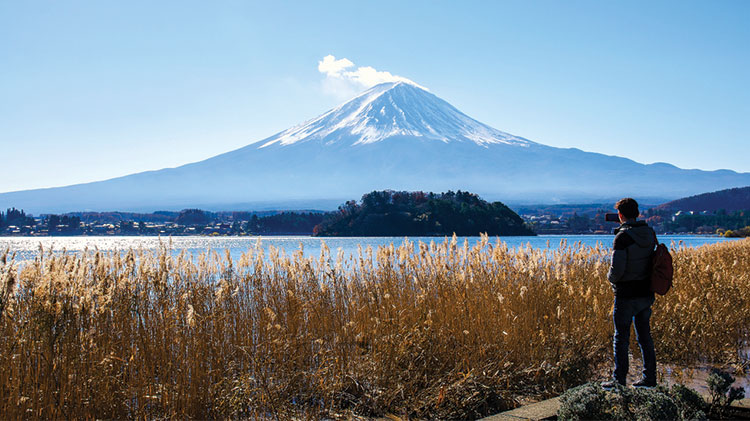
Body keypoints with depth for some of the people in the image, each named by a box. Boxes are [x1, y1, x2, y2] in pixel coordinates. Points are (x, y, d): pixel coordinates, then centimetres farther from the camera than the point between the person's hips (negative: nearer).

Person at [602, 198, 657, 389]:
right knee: (645, 336, 16)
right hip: (646, 292, 7)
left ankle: (619, 380, 8)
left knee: (621, 338, 3)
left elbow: (617, 269, -23)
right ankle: (649, 377, 21)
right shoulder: (650, 233, 4)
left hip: (627, 296, -7)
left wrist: (611, 278, 1)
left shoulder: (622, 237, -18)